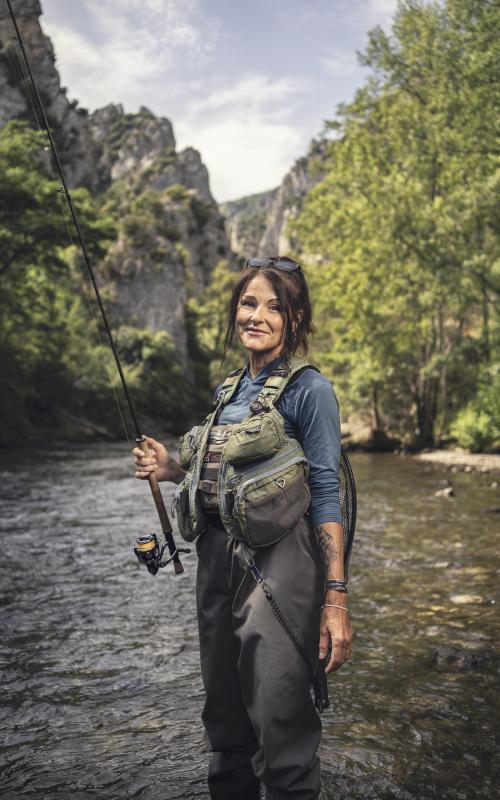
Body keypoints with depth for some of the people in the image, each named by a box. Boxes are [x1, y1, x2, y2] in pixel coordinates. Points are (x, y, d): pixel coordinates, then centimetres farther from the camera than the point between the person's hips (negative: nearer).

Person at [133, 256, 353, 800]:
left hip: (278, 565, -7)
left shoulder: (308, 389, -7)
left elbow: (324, 495, -11)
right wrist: (173, 470, 6)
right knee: (224, 711, 18)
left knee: (279, 718, -1)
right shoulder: (228, 390, 13)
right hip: (218, 558, 7)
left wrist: (336, 599, -16)